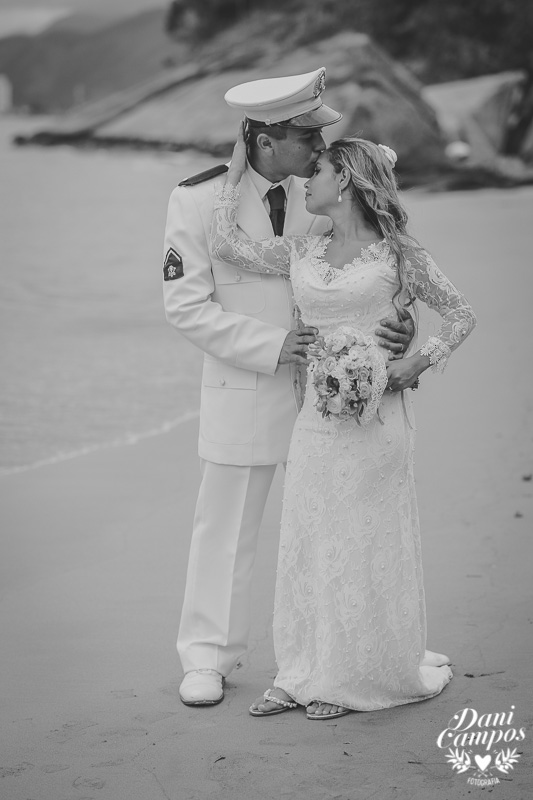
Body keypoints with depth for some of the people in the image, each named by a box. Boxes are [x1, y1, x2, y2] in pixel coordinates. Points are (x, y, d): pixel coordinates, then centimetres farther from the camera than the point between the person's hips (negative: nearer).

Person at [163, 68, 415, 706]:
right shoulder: (198, 199, -11)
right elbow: (185, 306, -9)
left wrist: (399, 325, -18)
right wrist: (271, 346, -18)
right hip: (245, 387, -2)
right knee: (225, 529, 9)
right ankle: (208, 658, 25)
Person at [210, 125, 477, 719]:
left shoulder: (396, 254, -2)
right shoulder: (300, 253, 11)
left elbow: (459, 315, 4)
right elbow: (225, 243, 3)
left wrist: (416, 364, -9)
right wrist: (237, 166, 7)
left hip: (375, 417, -5)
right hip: (315, 416, 5)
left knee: (362, 547, 3)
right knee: (306, 546, 8)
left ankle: (358, 677, 15)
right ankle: (303, 674, 18)